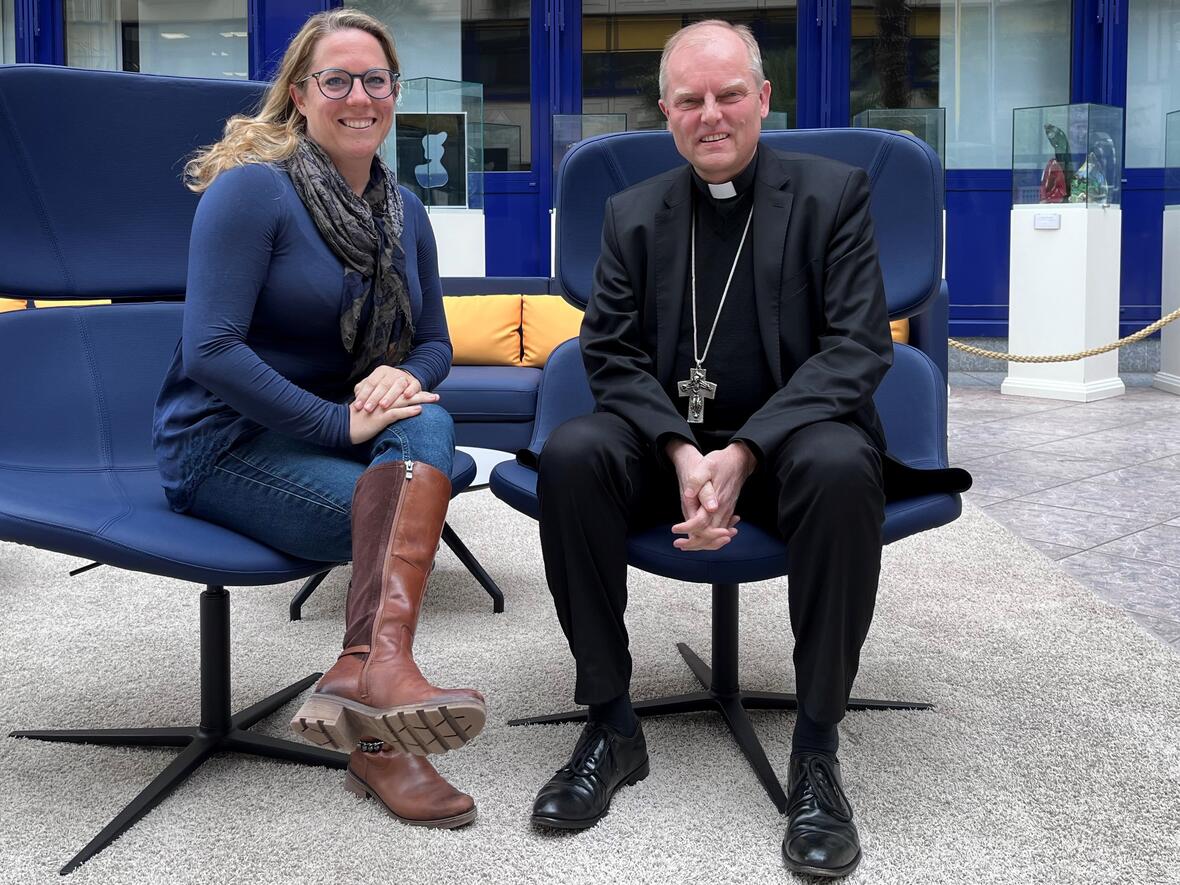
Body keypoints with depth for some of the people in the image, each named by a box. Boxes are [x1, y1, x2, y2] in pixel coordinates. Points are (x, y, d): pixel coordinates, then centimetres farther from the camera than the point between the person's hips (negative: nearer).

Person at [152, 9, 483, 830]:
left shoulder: (403, 210, 10)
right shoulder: (252, 189, -11)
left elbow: (435, 342, 13)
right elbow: (209, 350, -21)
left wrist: (403, 378, -12)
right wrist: (343, 424, -25)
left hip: (336, 433, 6)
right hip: (223, 444, -5)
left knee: (427, 423, -28)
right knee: (392, 513, -27)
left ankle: (367, 671, -33)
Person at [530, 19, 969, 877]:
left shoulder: (833, 192, 1)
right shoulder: (634, 213, 9)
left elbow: (858, 348, -9)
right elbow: (611, 354, 2)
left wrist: (743, 453, -21)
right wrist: (682, 453, -18)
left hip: (790, 436, -2)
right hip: (668, 438, 3)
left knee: (842, 469, -37)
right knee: (570, 456, -28)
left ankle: (818, 750, -23)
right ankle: (612, 726, -16)